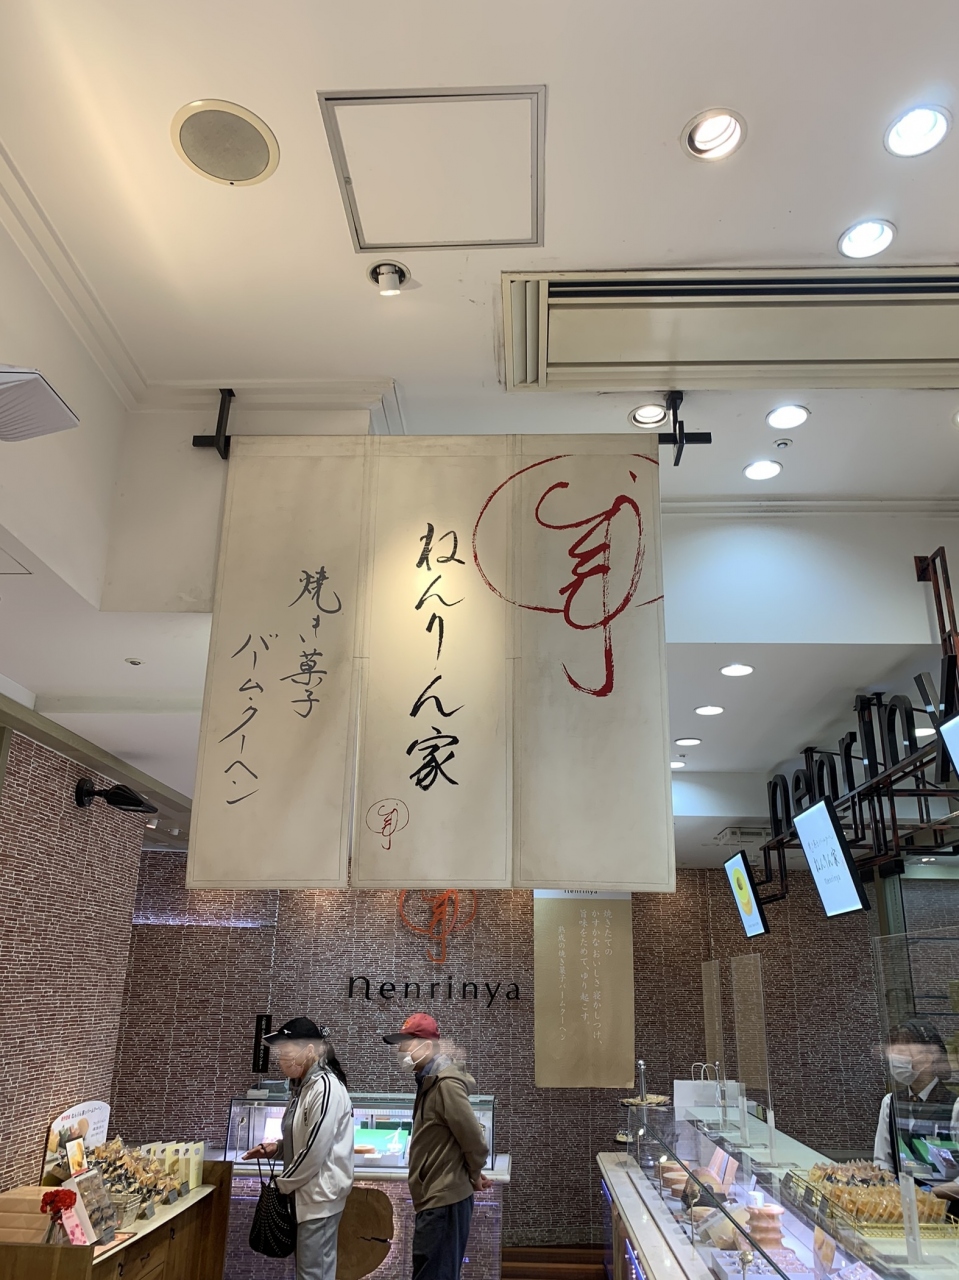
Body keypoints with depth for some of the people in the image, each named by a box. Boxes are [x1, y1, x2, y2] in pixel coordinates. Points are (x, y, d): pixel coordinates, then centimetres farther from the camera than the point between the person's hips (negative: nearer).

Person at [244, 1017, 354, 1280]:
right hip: (310, 1191, 9)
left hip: (320, 1193, -9)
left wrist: (282, 1184, -10)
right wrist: (276, 1148, 2)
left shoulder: (325, 1088, -22)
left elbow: (315, 1150, -23)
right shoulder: (306, 1085, 8)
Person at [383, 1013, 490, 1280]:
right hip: (436, 1198, 10)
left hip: (443, 1201, -10)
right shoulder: (430, 1080, 12)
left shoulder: (446, 1082, -20)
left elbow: (473, 1137, -20)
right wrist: (473, 1175, 12)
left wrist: (474, 1175, -5)